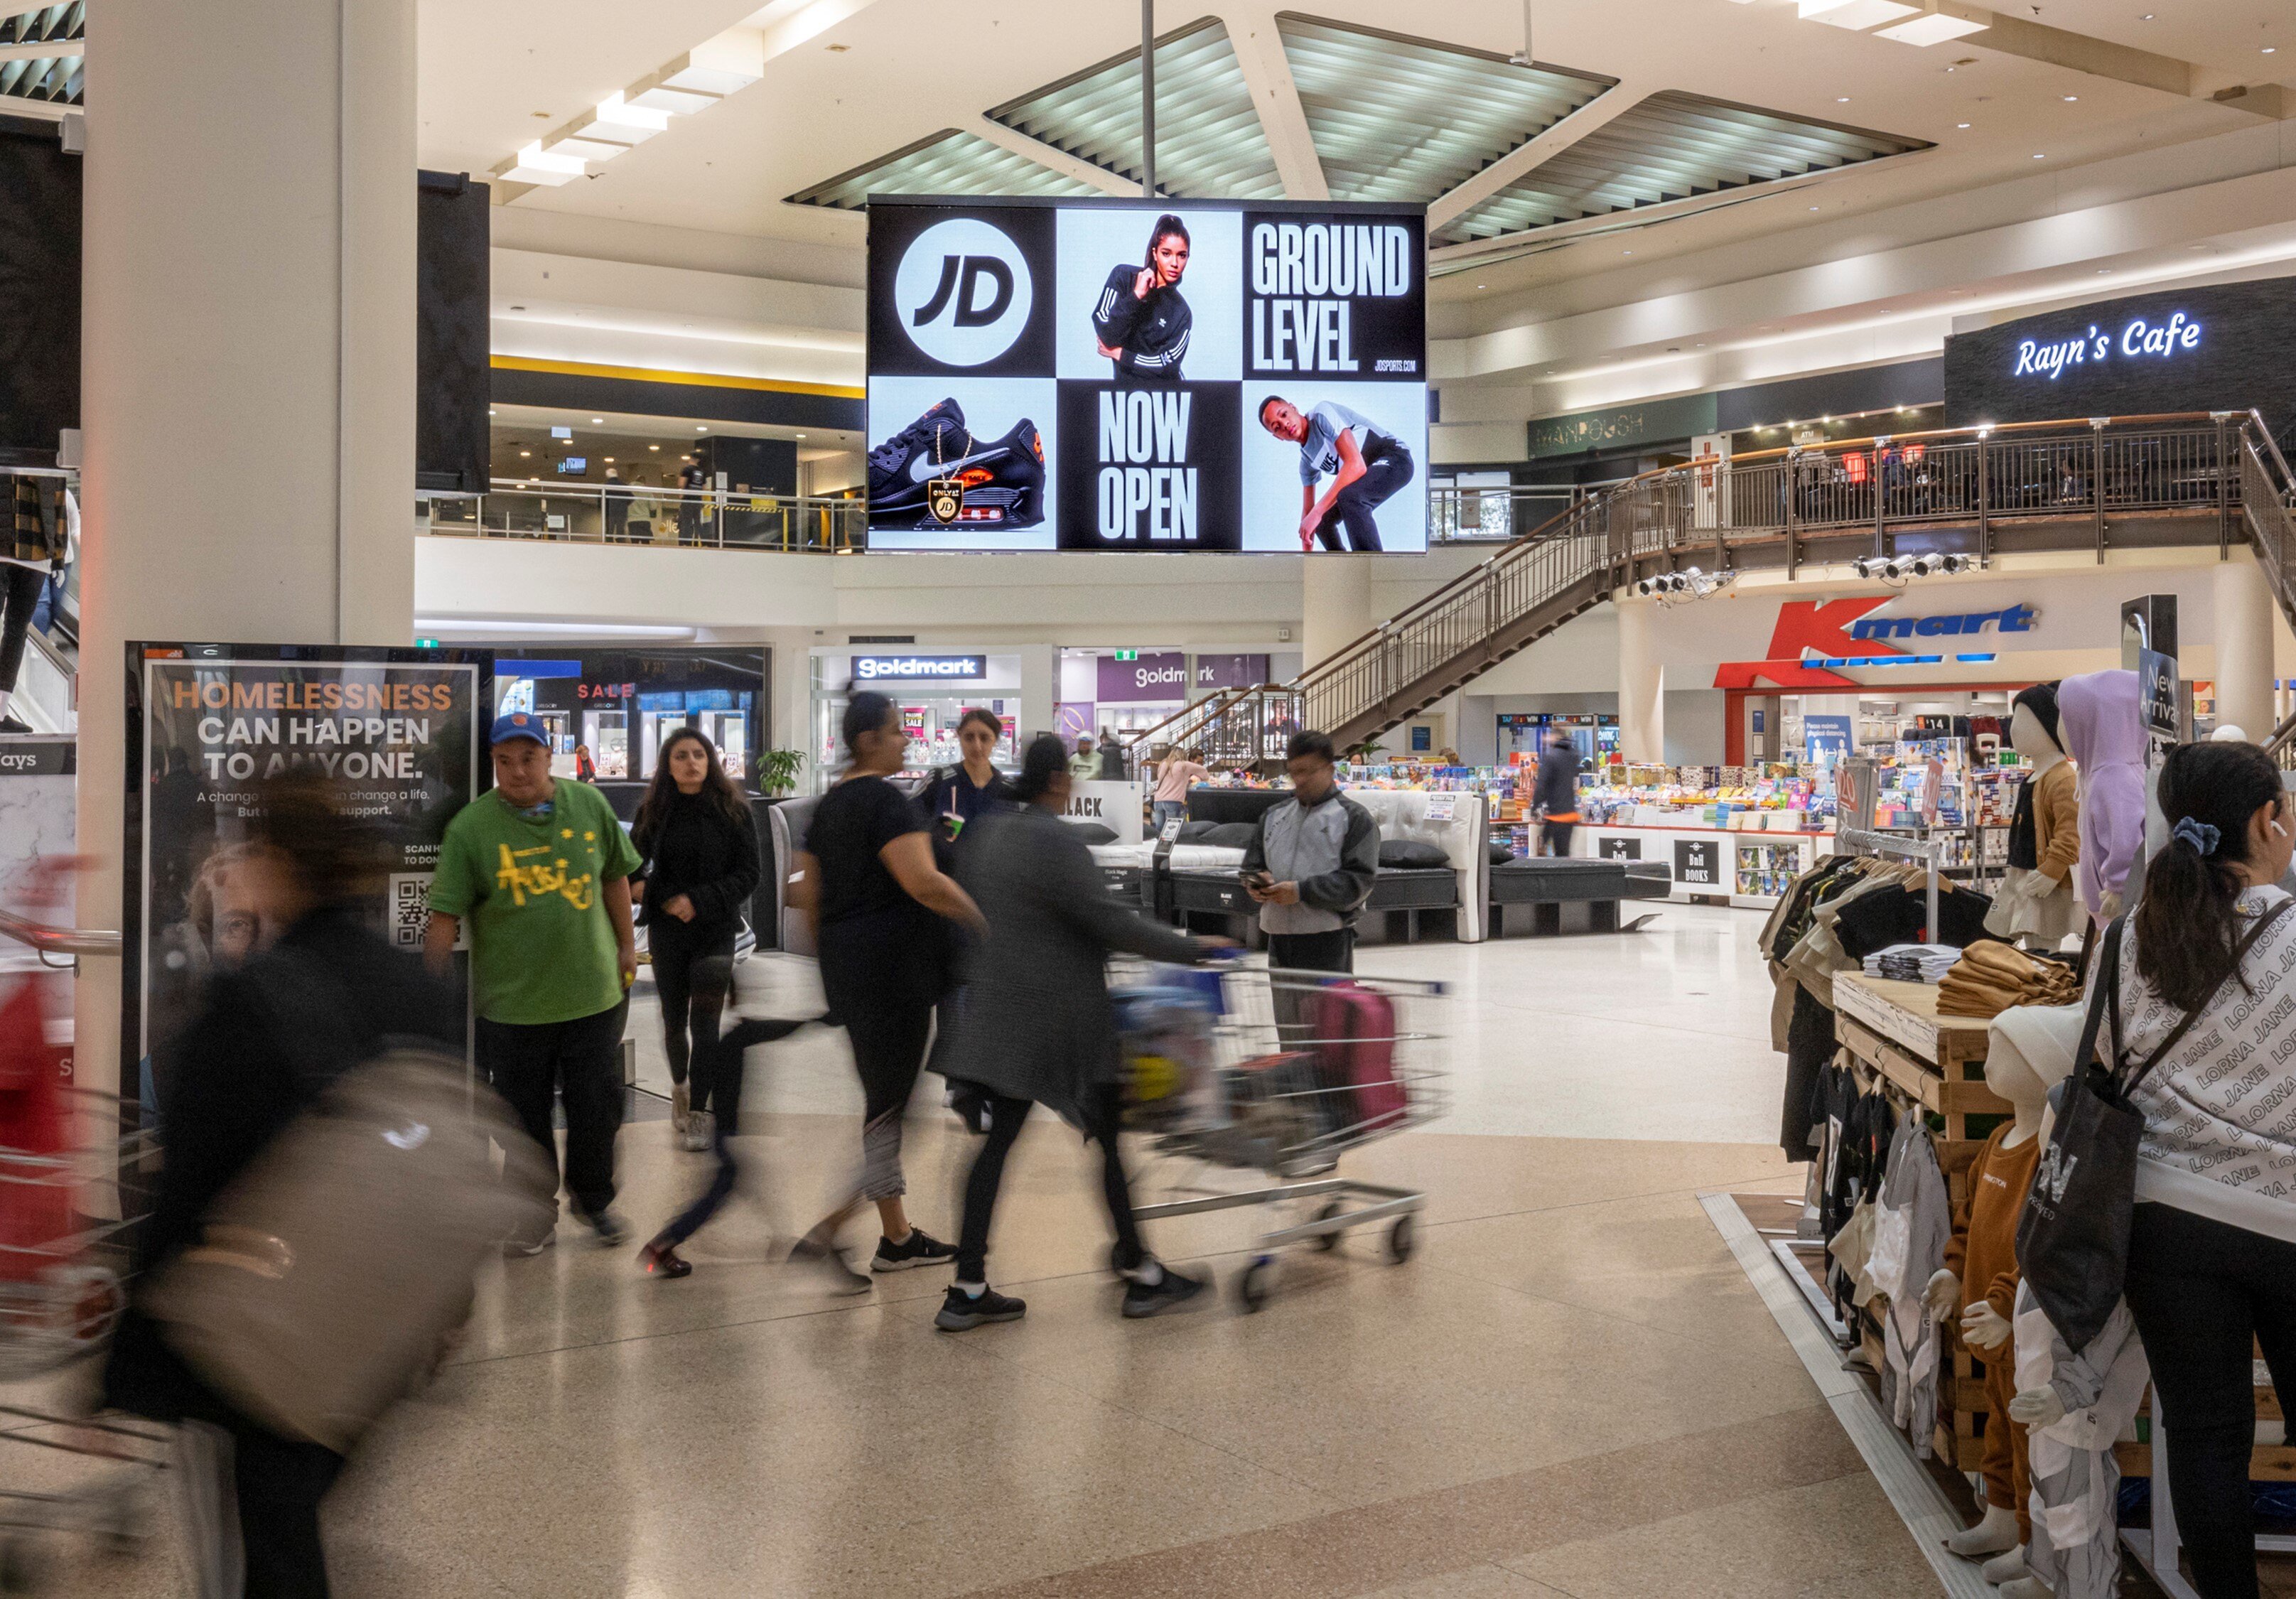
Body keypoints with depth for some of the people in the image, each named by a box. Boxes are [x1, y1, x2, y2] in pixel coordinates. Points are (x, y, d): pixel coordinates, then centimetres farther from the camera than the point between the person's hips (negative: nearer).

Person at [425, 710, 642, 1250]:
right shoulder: (470, 827, -9)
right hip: (513, 1003, -2)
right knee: (525, 1117, 9)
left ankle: (593, 1199, 34)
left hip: (594, 991, 2)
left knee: (597, 1105, 11)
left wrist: (627, 945, 14)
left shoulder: (589, 804, -1)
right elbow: (446, 913, -10)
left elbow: (614, 877, 12)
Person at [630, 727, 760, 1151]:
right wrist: (660, 900, -13)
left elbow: (749, 874, -5)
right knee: (674, 1018, 13)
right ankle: (679, 1088, 37)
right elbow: (633, 866, 6)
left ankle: (698, 1112, 0)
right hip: (666, 930, 2)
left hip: (715, 930, -2)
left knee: (704, 1022, -5)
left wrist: (700, 901, -16)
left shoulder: (732, 810, -4)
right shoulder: (654, 812, 2)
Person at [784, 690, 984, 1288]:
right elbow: (925, 883, -23)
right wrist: (983, 919, -12)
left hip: (848, 968, 9)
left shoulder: (830, 805, 14)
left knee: (883, 1100, 15)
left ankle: (897, 1236, 21)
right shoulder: (886, 800, -14)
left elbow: (806, 892, 18)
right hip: (893, 966, -9)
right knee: (889, 1104, -3)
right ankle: (825, 1233, -9)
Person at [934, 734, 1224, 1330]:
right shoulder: (1058, 843, -17)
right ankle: (1140, 1276, 14)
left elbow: (975, 915, 18)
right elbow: (1107, 921, -19)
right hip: (1062, 1017, -8)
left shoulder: (989, 835, 8)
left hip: (1002, 1011, 8)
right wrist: (1191, 947, -12)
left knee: (998, 1142, 8)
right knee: (1110, 1139, 5)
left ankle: (968, 1291, 7)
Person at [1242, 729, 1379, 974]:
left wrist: (1302, 891, -18)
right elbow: (1252, 865, 21)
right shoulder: (1273, 815, 16)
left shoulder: (1354, 818, -1)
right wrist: (1256, 884, -4)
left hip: (1329, 938, -6)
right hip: (1279, 937, 6)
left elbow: (1360, 880, -9)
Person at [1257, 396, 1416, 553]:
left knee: (1348, 497, -36)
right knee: (1322, 522, 15)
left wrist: (1317, 512, -34)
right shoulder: (1306, 460, 7)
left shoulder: (1322, 414, -20)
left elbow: (1356, 465, -32)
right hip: (1368, 478, 10)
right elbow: (1307, 510, 16)